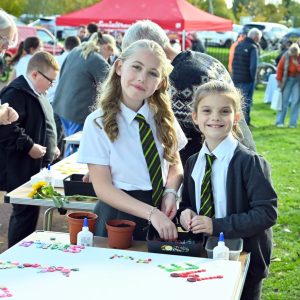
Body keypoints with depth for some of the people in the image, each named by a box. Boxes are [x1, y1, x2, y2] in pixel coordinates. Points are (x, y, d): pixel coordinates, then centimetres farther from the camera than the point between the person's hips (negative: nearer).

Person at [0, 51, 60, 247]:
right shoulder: (16, 93, -16)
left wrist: (51, 146, 15)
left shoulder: (36, 93, 17)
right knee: (26, 214, -7)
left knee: (26, 213, 16)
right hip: (22, 170, -10)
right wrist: (29, 146, -23)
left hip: (36, 168, 10)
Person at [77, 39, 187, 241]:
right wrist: (151, 213, -22)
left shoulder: (163, 117, 0)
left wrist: (170, 193, -12)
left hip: (163, 211, 3)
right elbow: (103, 188, -13)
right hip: (120, 214, -3)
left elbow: (175, 164, 10)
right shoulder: (97, 123, -11)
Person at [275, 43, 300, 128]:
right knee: (284, 101, 0)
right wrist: (279, 80, -1)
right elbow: (280, 68, -1)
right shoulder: (286, 56, -9)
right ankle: (279, 121, 5)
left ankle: (293, 123, 3)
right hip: (287, 79, 0)